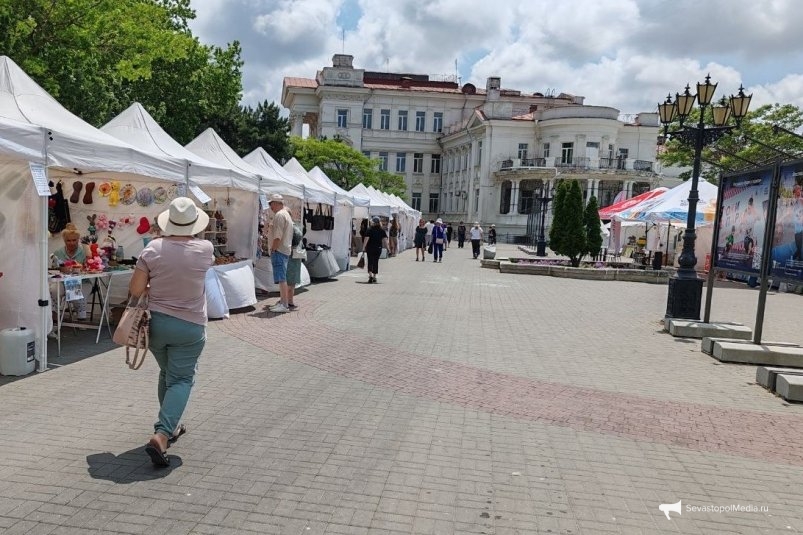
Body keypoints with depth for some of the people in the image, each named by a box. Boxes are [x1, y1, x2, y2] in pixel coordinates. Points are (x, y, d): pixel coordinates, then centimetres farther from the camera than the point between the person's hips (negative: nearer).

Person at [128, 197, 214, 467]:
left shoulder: (152, 249, -8)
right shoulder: (205, 249, -10)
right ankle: (161, 435, -12)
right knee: (181, 379, 4)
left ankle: (169, 426, 35)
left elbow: (135, 290, -7)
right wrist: (190, 236, 25)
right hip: (190, 327, -3)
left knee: (167, 375, 22)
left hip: (156, 322, 3)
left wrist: (154, 287, 11)